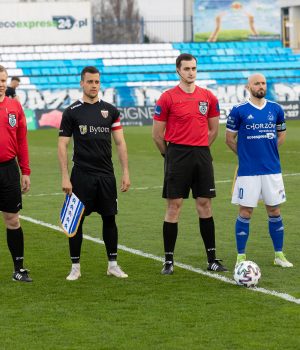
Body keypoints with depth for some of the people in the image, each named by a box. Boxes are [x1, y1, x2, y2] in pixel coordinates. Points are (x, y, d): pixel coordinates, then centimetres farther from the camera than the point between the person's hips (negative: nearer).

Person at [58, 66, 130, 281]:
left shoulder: (110, 111, 7)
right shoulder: (71, 112, -1)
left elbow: (120, 143, 9)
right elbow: (63, 145, -2)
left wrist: (126, 172, 2)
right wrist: (65, 177, -8)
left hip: (106, 175, 3)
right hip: (81, 175, -2)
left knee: (109, 218, 5)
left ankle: (113, 264, 14)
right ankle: (75, 267, 8)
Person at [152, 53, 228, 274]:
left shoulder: (208, 97, 7)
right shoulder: (168, 98, -4)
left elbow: (213, 130, 16)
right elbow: (157, 134, 1)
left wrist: (199, 149, 13)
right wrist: (170, 154, 7)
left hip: (202, 155, 3)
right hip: (177, 155, -3)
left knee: (205, 205, 5)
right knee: (174, 206, -2)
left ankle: (212, 259, 11)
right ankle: (169, 261, 4)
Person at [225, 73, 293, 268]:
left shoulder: (276, 109, 6)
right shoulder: (239, 111, -4)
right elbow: (230, 138, 4)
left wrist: (269, 151, 9)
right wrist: (246, 154, 6)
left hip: (272, 170, 3)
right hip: (248, 171, -3)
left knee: (275, 211, 8)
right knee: (245, 213, 0)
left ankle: (279, 255, 17)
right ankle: (241, 257, 8)